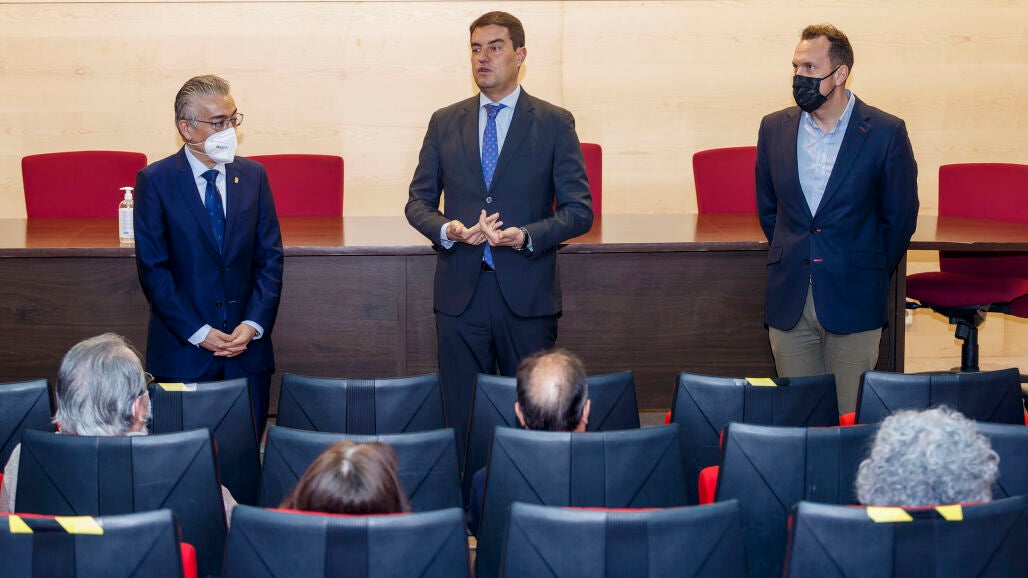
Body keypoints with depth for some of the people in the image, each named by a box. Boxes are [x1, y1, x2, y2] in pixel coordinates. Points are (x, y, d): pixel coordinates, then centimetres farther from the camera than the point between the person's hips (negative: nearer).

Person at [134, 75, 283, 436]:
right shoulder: (154, 181, -3)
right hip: (182, 352, -3)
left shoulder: (253, 176, 8)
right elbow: (153, 269, -7)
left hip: (248, 351, 3)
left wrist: (253, 324, -7)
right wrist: (198, 333, -12)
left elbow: (270, 258, 6)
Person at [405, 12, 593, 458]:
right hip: (460, 291, 2)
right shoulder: (444, 123, 10)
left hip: (526, 292, -2)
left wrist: (526, 236, -18)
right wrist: (447, 229, -10)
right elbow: (418, 201, 12)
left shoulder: (555, 124, 2)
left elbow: (579, 210, -1)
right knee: (462, 417, 6)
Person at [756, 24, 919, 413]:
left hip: (853, 304, -3)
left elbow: (901, 216, 3)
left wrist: (871, 274, 6)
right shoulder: (775, 128, 6)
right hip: (788, 302, 3)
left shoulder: (886, 133, -5)